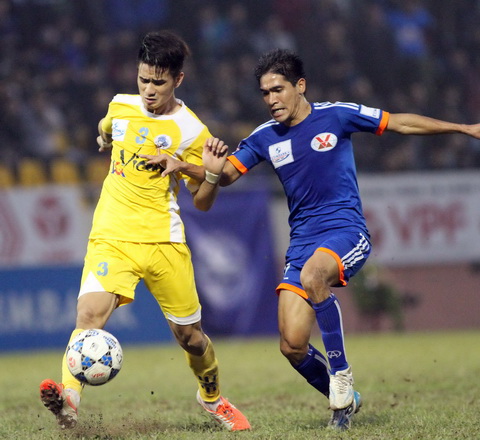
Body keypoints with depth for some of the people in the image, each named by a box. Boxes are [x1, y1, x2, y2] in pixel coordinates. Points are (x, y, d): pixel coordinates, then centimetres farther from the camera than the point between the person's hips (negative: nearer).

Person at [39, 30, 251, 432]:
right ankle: (69, 399, -41)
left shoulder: (191, 133, -3)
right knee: (90, 313, -25)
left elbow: (202, 203, 0)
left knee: (189, 335, 9)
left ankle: (212, 398, 38)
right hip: (111, 236, 1)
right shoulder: (120, 107, 7)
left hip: (163, 240, -1)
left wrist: (212, 174, -14)